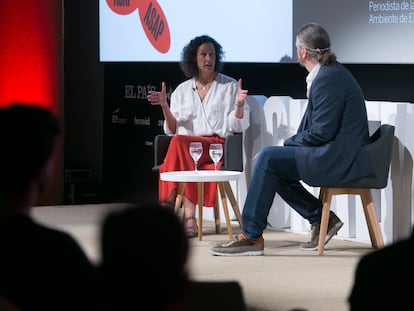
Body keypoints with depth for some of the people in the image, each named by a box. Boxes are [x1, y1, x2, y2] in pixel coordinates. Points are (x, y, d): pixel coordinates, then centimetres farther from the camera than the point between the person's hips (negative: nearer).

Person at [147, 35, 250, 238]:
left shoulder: (229, 86, 12)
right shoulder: (182, 91, 18)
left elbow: (235, 126, 4)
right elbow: (172, 130, 12)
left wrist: (239, 105, -15)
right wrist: (165, 107, -4)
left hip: (218, 145, -2)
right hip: (185, 146, 2)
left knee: (180, 142, -33)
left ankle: (170, 203, -32)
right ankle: (189, 218, -41)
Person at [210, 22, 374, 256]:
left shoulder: (328, 78, -18)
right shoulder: (328, 73, 14)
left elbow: (321, 133, -22)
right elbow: (312, 126, 18)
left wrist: (287, 143, -9)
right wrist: (290, 144, 6)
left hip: (340, 158, -10)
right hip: (339, 155, 11)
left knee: (268, 158, -15)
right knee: (273, 167, 11)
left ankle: (251, 237, -11)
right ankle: (321, 219, 12)